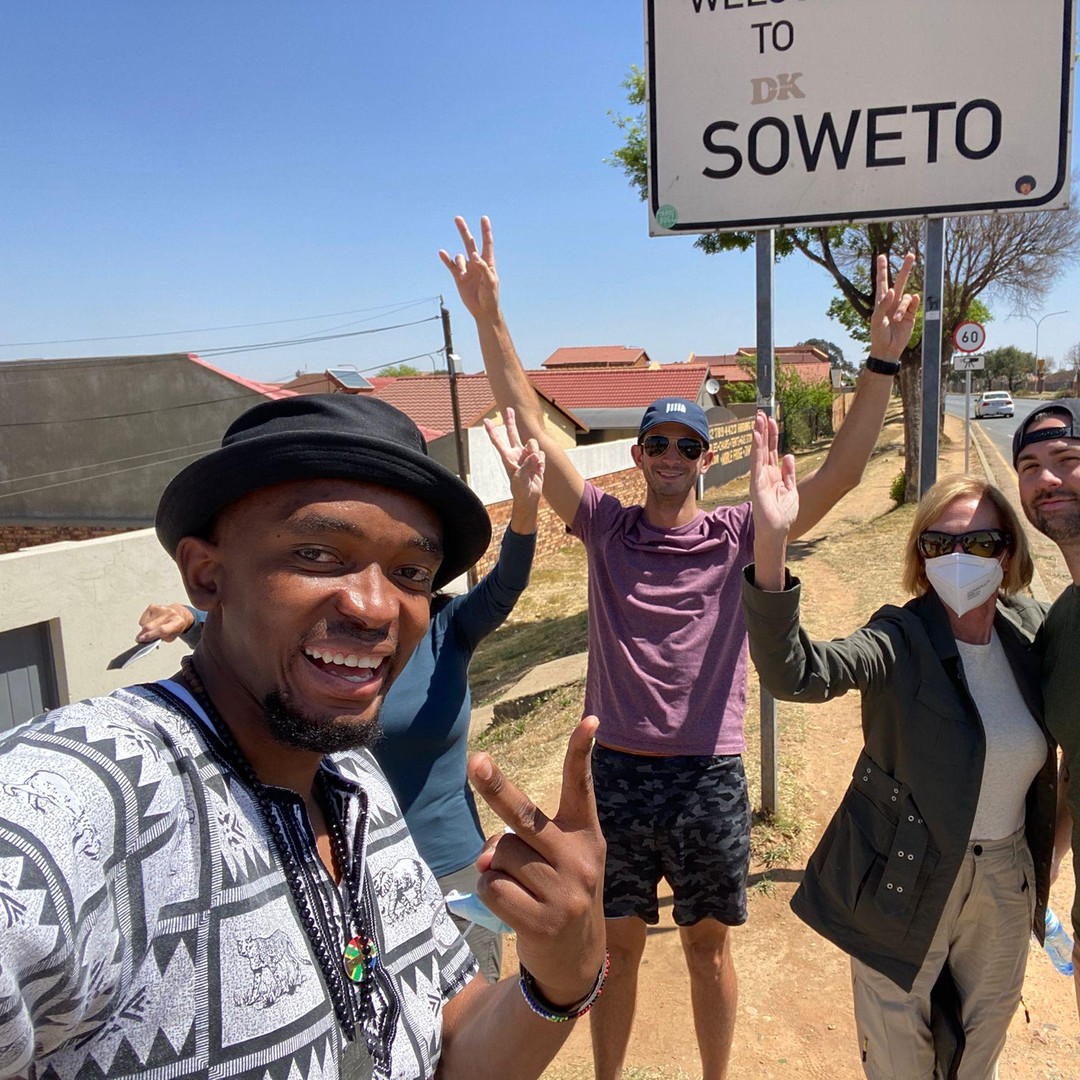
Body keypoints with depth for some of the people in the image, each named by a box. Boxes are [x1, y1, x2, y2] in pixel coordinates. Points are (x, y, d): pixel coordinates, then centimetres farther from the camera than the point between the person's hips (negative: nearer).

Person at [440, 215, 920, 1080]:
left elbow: (841, 472, -11)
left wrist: (884, 359, -19)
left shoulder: (739, 536, -4)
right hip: (616, 775, 0)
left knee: (710, 945, 20)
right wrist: (487, 315, -16)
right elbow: (530, 422, -9)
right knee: (618, 944, 19)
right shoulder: (607, 528, -4)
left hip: (710, 780, 0)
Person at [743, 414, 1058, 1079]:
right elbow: (792, 673, -41)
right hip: (906, 890, -4)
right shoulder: (900, 642, -21)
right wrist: (771, 542, -55)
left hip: (1007, 887, 5)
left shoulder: (1030, 626, -7)